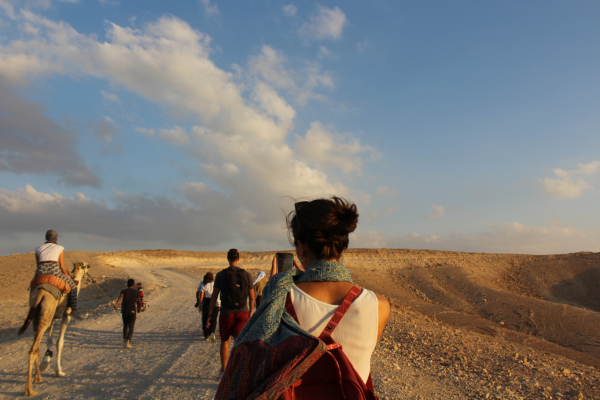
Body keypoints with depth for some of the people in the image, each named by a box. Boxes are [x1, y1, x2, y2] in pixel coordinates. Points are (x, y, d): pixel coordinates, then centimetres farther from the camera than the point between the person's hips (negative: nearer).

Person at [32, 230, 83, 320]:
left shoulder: (38, 249, 22)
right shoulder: (59, 248, 14)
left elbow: (38, 265, 21)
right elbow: (62, 266, 8)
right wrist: (67, 275, 22)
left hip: (40, 271, 3)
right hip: (54, 270, -3)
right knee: (73, 286, 14)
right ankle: (73, 310, 3)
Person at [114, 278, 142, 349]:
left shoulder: (124, 291, 6)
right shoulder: (136, 292, 9)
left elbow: (121, 296, -18)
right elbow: (139, 302, 18)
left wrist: (116, 304, -33)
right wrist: (139, 309, 36)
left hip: (124, 311, 2)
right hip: (132, 311, -2)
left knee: (125, 326, 21)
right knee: (131, 327, -5)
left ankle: (124, 340, 31)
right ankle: (128, 340, -26)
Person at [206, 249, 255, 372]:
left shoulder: (221, 275, -2)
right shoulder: (246, 275, 1)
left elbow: (214, 296, -3)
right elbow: (252, 297, 4)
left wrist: (210, 315, 3)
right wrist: (251, 313, 16)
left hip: (226, 312, 0)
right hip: (243, 311, 0)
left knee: (225, 341, 17)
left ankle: (224, 369, 33)